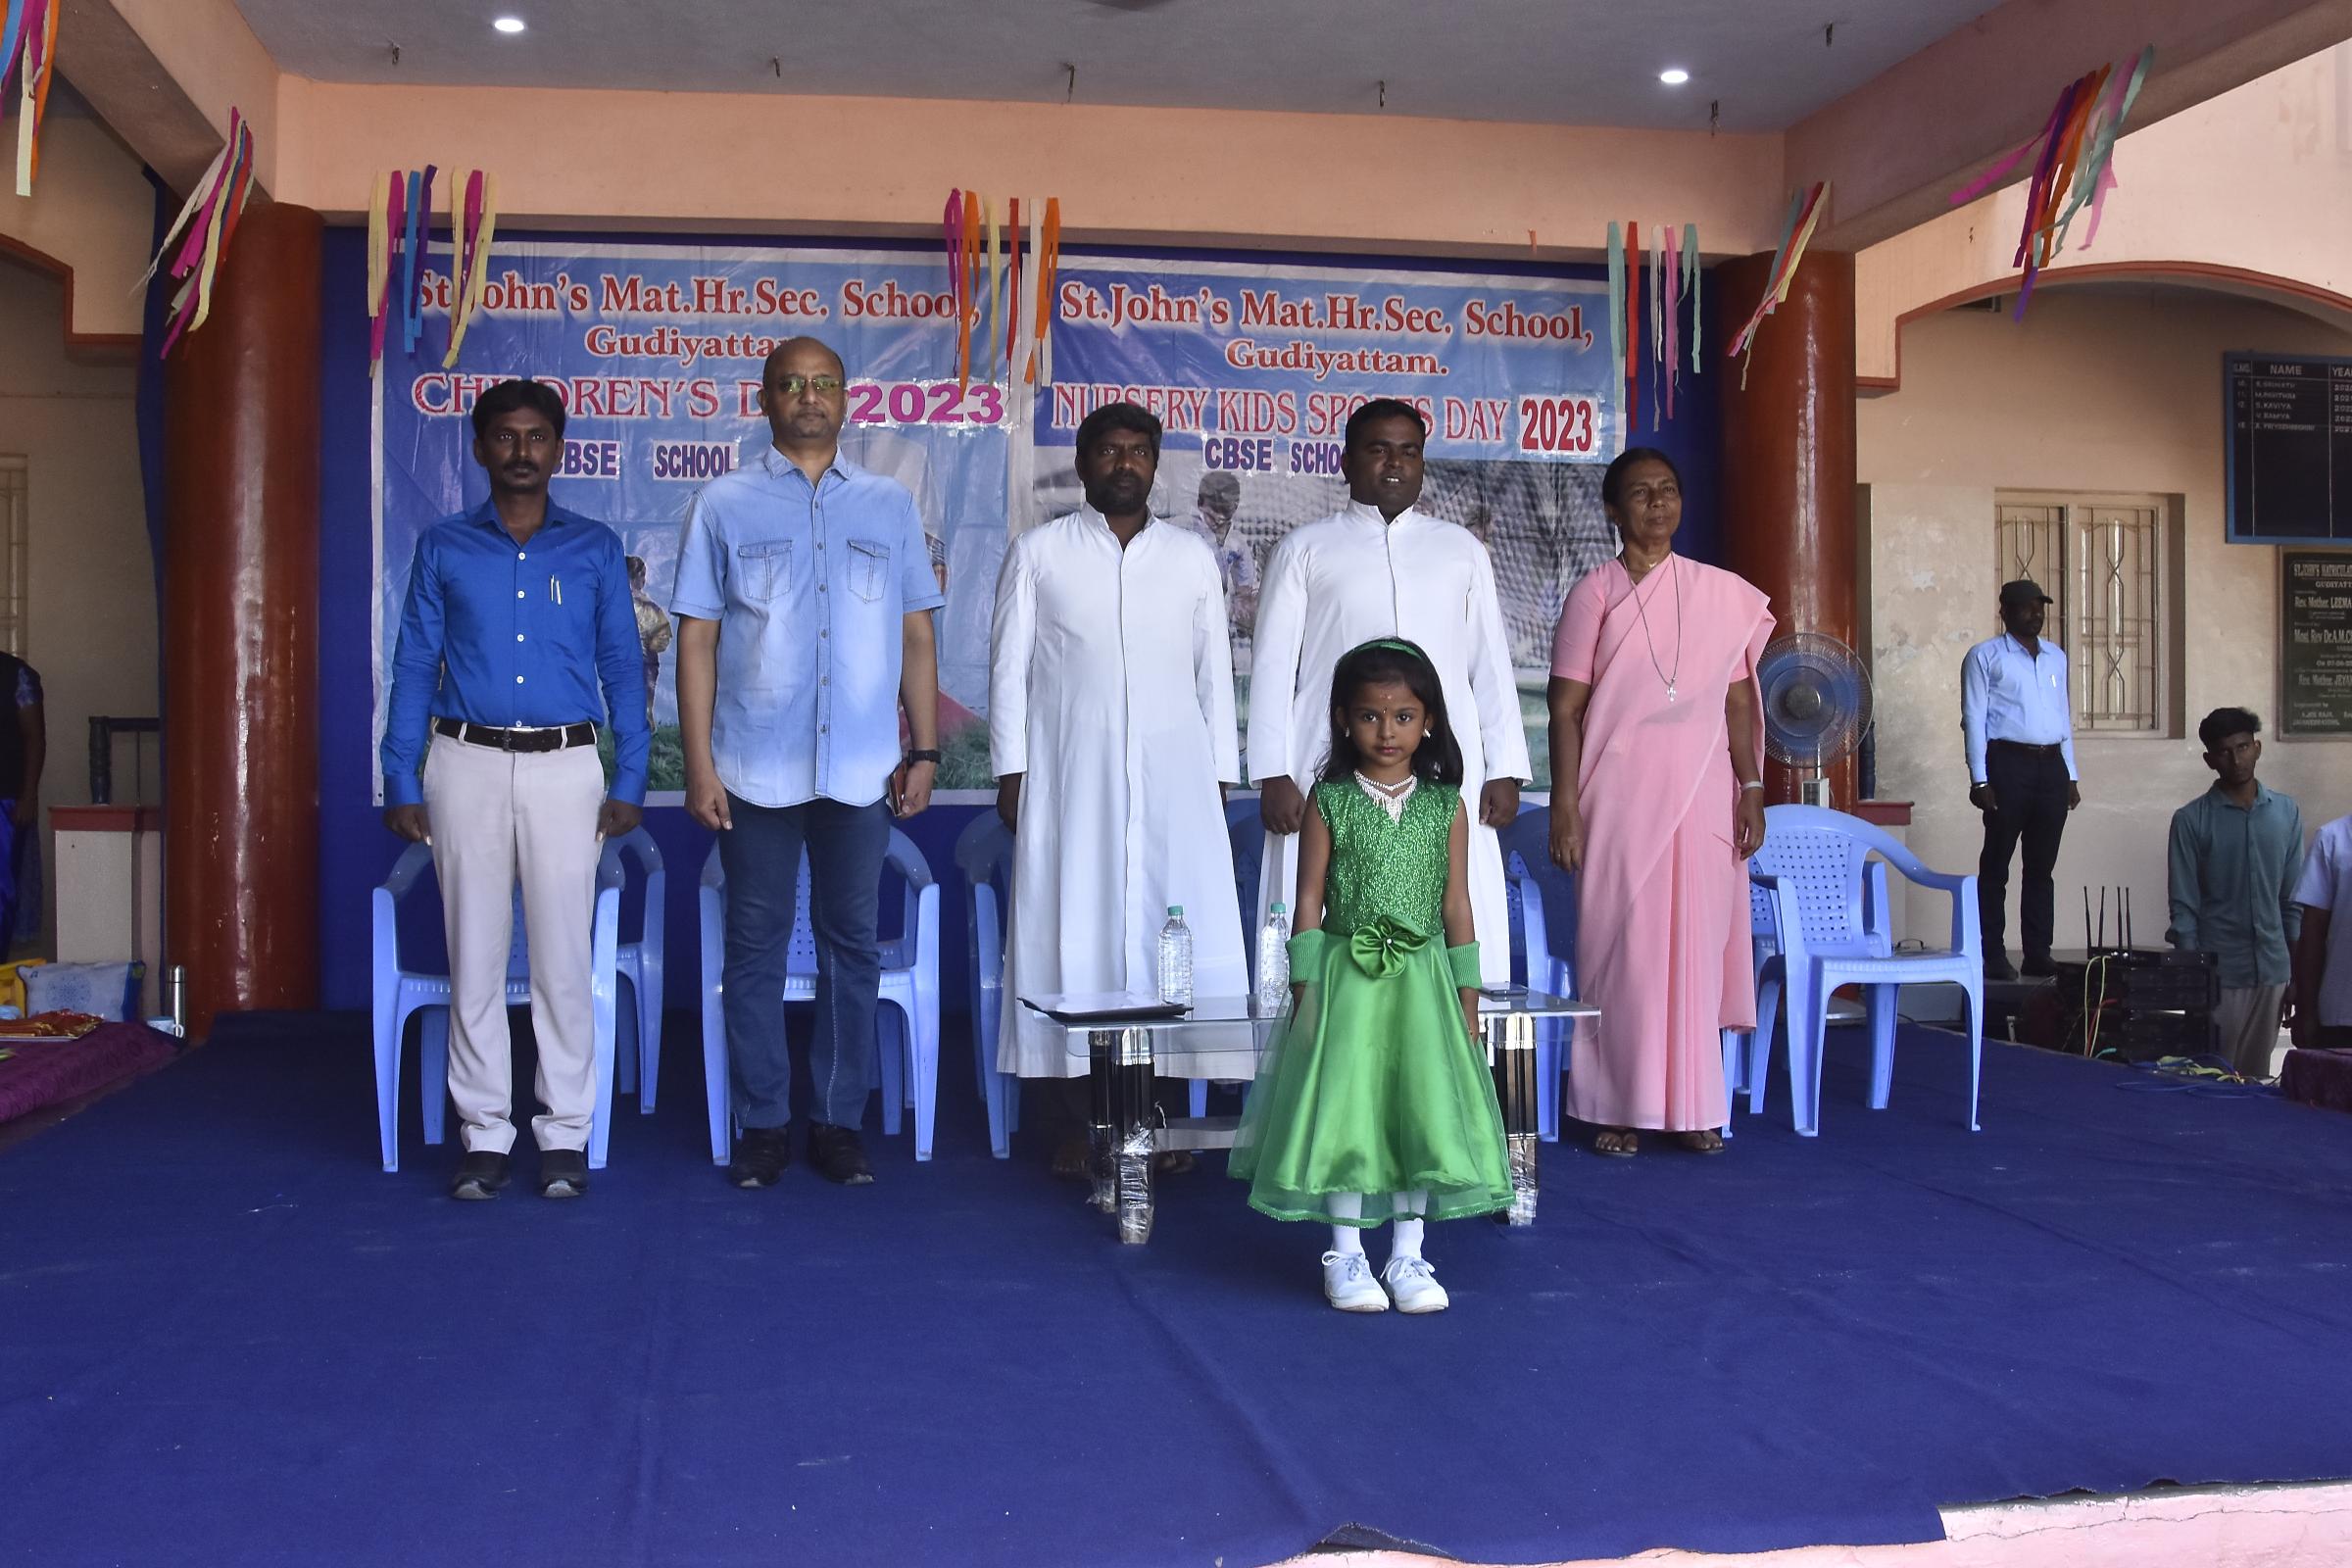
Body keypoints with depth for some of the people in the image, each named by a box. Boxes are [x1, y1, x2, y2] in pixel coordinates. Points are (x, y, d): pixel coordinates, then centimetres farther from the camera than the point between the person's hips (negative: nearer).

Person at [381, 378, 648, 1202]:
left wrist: (628, 782, 0)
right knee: (475, 955, 4)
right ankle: (485, 1133, 13)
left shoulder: (595, 549, 7)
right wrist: (401, 782, 1)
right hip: (467, 765, 1)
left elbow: (621, 668, 7)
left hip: (565, 769, -1)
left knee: (562, 956, 1)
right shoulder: (443, 548, 9)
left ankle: (565, 1133, 10)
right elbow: (413, 669, 8)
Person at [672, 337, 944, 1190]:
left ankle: (840, 1121, 17)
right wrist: (698, 765, -4)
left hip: (861, 770, 1)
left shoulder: (890, 505, 10)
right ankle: (763, 1125, 16)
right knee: (756, 948, 5)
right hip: (756, 768, -1)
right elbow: (697, 640, 3)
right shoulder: (725, 505, 5)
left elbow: (916, 637, 11)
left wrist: (924, 749, 4)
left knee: (852, 945, 6)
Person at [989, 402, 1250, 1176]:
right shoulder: (1038, 552, 7)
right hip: (1069, 778, -1)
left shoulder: (1191, 556, 13)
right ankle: (1078, 1120, 4)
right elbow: (1009, 668, 5)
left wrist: (1221, 776, 7)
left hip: (1174, 778, 2)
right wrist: (1010, 773, -2)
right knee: (1072, 933, -3)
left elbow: (1214, 673, 13)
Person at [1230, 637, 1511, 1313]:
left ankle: (1407, 1257, 17)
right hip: (1346, 978, -2)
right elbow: (1310, 900, -2)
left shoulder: (1446, 806, 3)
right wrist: (1305, 989, -6)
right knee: (1343, 1112, 1)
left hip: (1422, 981, 2)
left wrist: (1467, 996, 2)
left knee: (1422, 1113, 3)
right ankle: (1345, 1256, 16)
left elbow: (1456, 905, 4)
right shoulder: (1328, 802, -2)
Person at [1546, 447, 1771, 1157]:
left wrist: (1750, 789, 5)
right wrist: (1564, 801, -8)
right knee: (1621, 944, -1)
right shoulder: (1595, 593, 3)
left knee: (1699, 944, 3)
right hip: (1621, 794, -2)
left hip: (1702, 794, 2)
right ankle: (1621, 1107, 7)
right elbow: (1566, 706, -1)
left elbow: (1738, 701, 12)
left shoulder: (1723, 594, 10)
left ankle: (1694, 1105, 13)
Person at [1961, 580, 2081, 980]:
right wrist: (1979, 779, -11)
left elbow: (2064, 717, 21)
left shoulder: (2056, 657, 18)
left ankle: (2038, 955, 11)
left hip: (2051, 766, 5)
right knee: (1996, 865, -3)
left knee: (2042, 867, 7)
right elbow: (1973, 718, -4)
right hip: (2009, 763, -5)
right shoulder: (1985, 656, 1)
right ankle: (1993, 958, -1)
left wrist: (2070, 775, 15)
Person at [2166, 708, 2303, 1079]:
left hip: (2272, 970, 3)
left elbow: (2294, 901, 9)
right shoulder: (2191, 820, -4)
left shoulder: (2287, 813, 6)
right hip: (2217, 973, -3)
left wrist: (2299, 974, 7)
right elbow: (2183, 909, -4)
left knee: (2257, 1076, 9)